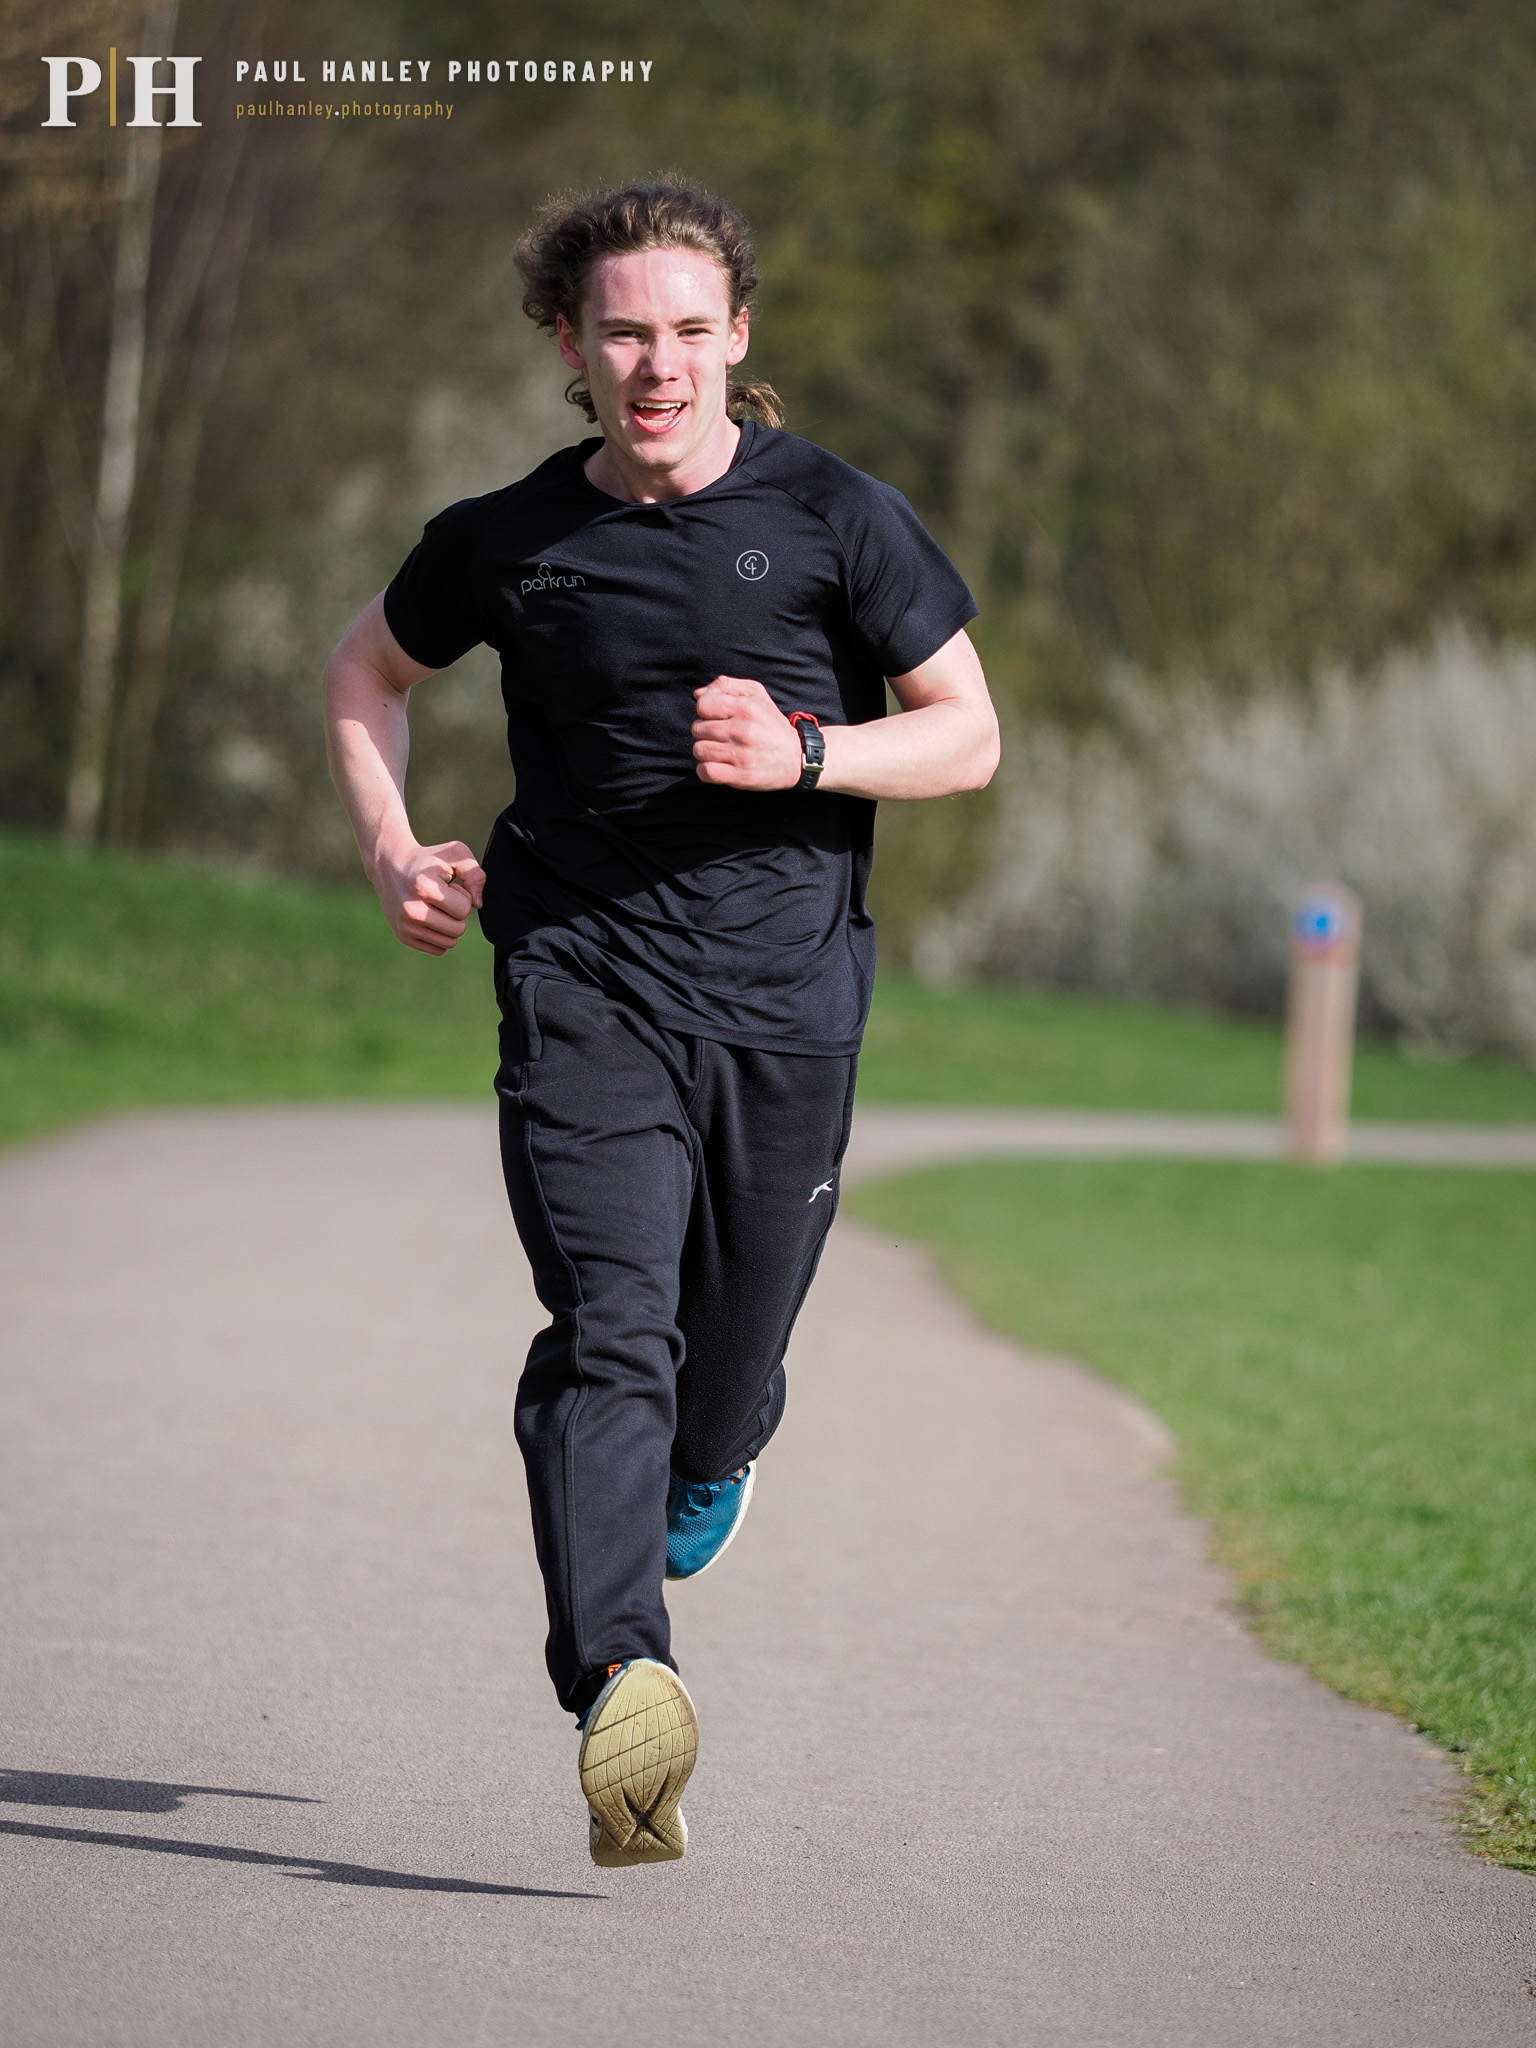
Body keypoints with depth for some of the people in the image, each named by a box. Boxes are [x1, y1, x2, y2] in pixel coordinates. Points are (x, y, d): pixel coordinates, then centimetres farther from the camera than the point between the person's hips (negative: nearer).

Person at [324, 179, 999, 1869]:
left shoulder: (837, 519, 0)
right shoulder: (509, 543, 4)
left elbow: (969, 734, 5)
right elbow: (367, 673, 23)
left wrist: (803, 755, -13)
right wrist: (392, 853, 8)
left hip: (785, 988, 1)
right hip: (584, 983, -1)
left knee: (732, 1349, 11)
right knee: (609, 1333, -19)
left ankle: (704, 1469, 51)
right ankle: (622, 1694, -33)